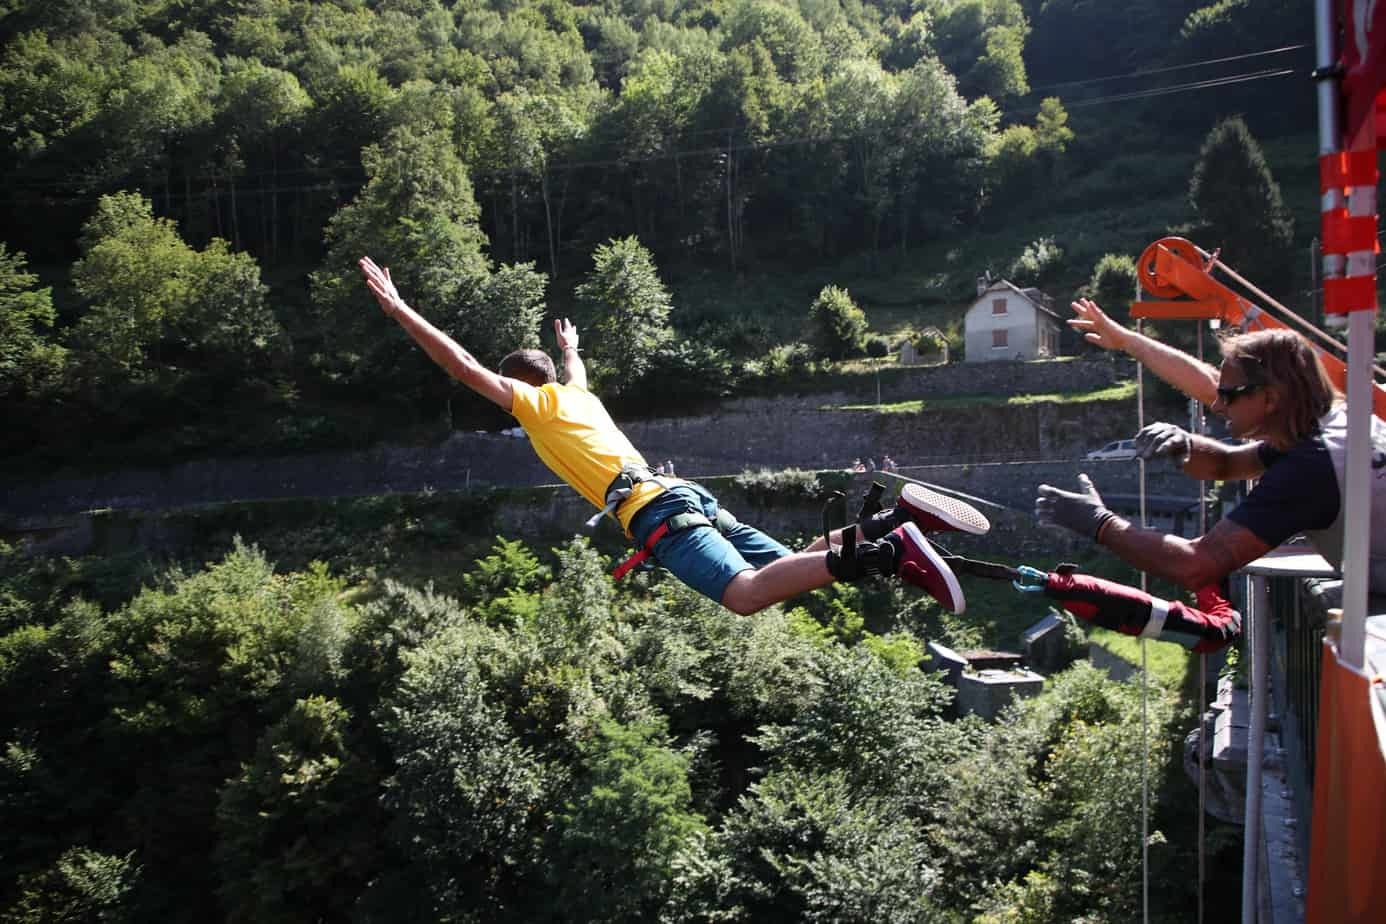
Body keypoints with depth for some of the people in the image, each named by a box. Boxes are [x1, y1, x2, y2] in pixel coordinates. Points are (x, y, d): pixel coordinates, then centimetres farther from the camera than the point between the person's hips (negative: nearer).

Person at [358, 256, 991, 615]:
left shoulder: (534, 402, 13)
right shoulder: (579, 396, 32)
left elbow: (462, 365, 8)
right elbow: (576, 372, 58)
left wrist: (398, 309, 15)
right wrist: (570, 348, 79)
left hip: (654, 510, -8)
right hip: (690, 495, 8)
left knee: (747, 594, -26)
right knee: (795, 572, 5)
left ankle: (882, 553, -38)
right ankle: (890, 523, -12)